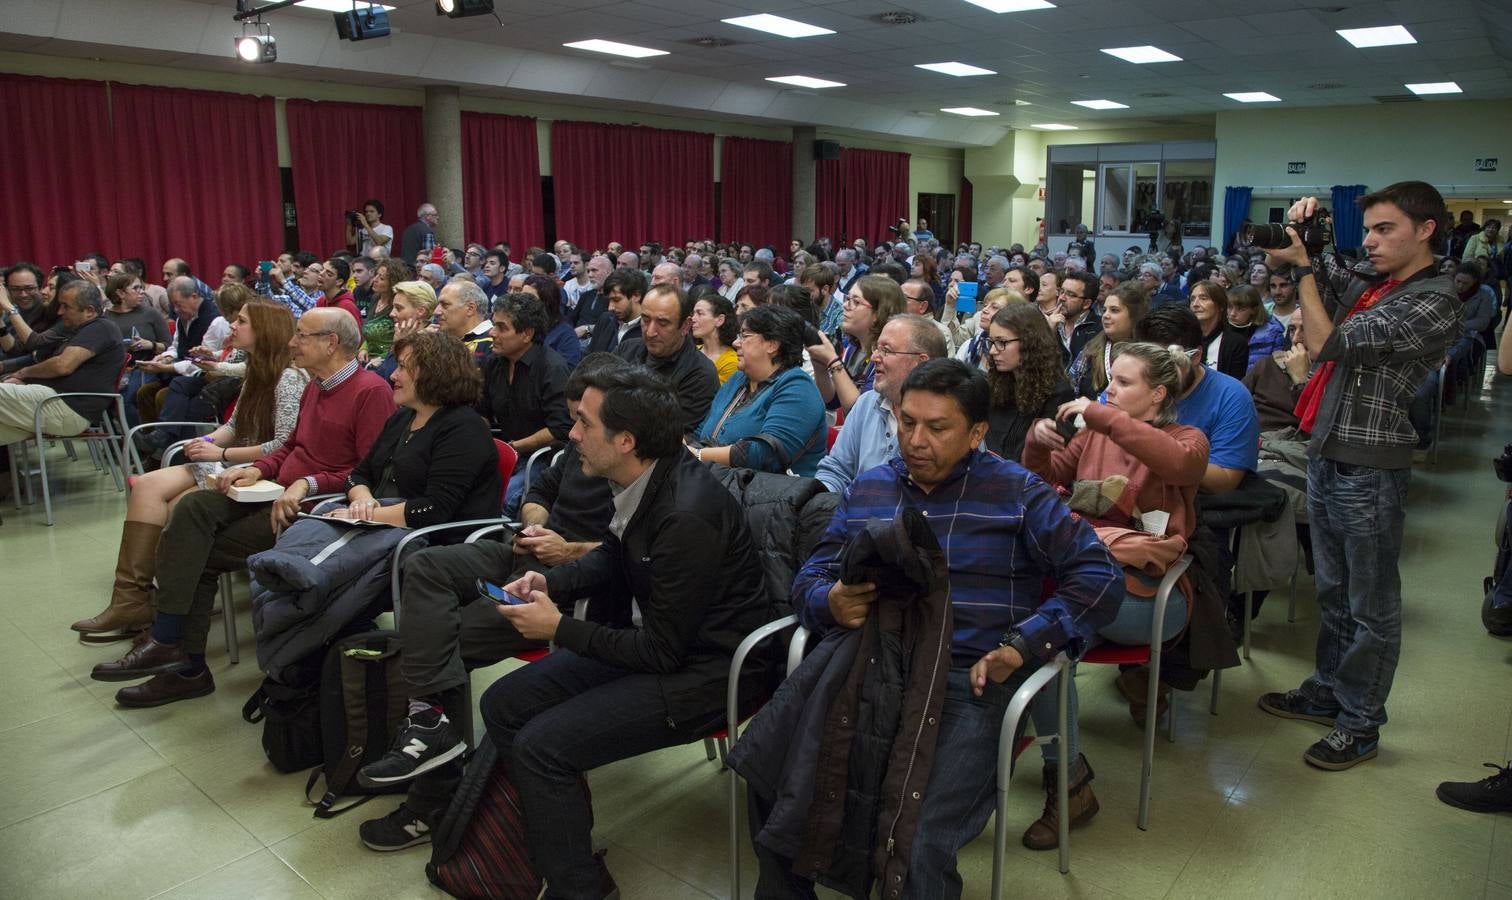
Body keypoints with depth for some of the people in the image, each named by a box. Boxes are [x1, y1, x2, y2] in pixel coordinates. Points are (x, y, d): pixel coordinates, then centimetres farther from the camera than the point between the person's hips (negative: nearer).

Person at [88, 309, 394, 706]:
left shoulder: (371, 391, -12)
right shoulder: (315, 387, 19)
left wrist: (308, 484, -24)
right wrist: (257, 469, 7)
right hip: (280, 493, 9)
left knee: (200, 552, -13)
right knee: (193, 507, -14)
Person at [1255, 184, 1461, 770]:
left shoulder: (1433, 302, -13)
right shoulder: (1364, 286, 11)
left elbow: (1325, 344, -19)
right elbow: (1279, 260, 22)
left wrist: (1302, 265, -11)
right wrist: (1298, 232, 1)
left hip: (1370, 467, -8)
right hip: (1327, 456, 8)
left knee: (1370, 605, 4)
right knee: (1333, 590, 20)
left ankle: (1360, 725, 16)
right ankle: (1327, 692, 34)